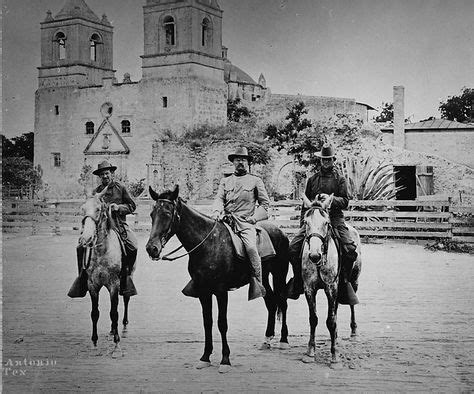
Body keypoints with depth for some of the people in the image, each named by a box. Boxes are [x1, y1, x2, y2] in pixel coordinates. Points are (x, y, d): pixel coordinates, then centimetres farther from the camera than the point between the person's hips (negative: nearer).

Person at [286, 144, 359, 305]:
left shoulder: (340, 179, 9)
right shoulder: (312, 179, 16)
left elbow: (345, 202, 2)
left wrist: (331, 198, -16)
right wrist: (303, 222, 12)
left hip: (335, 219, -2)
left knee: (350, 249, -22)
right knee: (293, 247, -14)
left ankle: (345, 281, -4)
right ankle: (298, 278, 4)